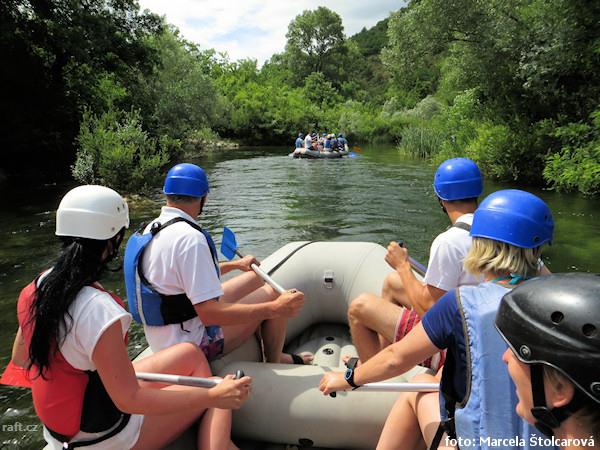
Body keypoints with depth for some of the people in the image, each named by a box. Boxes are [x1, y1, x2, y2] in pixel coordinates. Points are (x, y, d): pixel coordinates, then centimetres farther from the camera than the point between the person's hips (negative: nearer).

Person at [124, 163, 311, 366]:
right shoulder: (190, 237, -28)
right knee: (274, 294, -3)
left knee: (257, 277, 15)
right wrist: (275, 309, -28)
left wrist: (235, 264, 27)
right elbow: (210, 315, -31)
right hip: (192, 346, -9)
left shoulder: (153, 228, 4)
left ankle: (274, 354, 27)